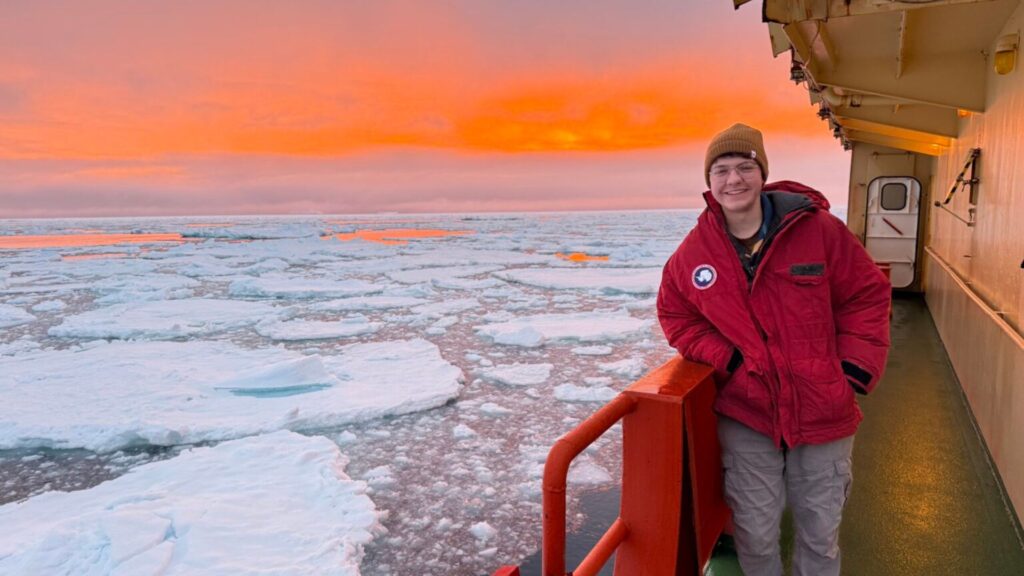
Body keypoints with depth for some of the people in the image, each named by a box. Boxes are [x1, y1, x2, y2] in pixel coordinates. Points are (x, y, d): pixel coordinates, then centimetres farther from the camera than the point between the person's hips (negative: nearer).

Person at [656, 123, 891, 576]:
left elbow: (868, 297, 0)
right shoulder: (694, 251, -5)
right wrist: (728, 360, -7)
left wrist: (854, 371, -8)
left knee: (821, 533, 18)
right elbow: (675, 315, 7)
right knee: (755, 534, 12)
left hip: (823, 412, 0)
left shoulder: (819, 229, -9)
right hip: (746, 415, 0)